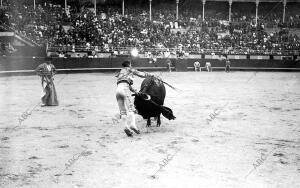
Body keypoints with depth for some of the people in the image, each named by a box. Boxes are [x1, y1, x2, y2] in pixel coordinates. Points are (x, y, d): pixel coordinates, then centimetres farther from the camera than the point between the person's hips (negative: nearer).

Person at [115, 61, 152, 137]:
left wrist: (134, 91, 39)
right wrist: (149, 74, 37)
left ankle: (126, 126, -15)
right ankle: (133, 124, -33)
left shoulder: (120, 73, 36)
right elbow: (141, 74, 20)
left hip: (118, 90, 6)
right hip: (124, 88, -6)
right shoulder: (129, 69, 19)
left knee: (122, 111, 1)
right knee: (130, 108, -14)